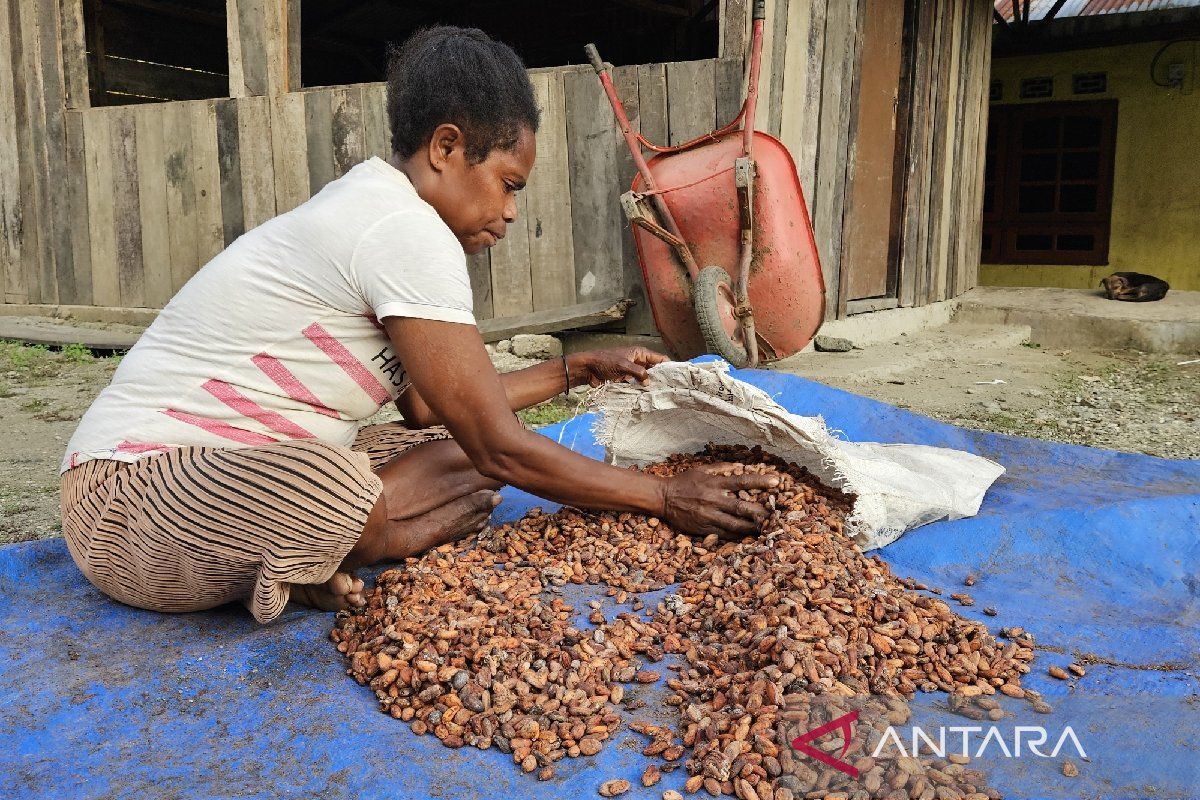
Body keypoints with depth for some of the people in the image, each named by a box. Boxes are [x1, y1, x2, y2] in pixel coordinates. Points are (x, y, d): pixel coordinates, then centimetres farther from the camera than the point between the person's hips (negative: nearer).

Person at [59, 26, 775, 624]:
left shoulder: (368, 207, 9)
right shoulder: (407, 230, -21)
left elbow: (429, 407, 11)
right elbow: (502, 446, -19)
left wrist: (576, 371, 15)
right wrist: (665, 498, -10)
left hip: (253, 471, 9)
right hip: (134, 492, -9)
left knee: (458, 454, -1)